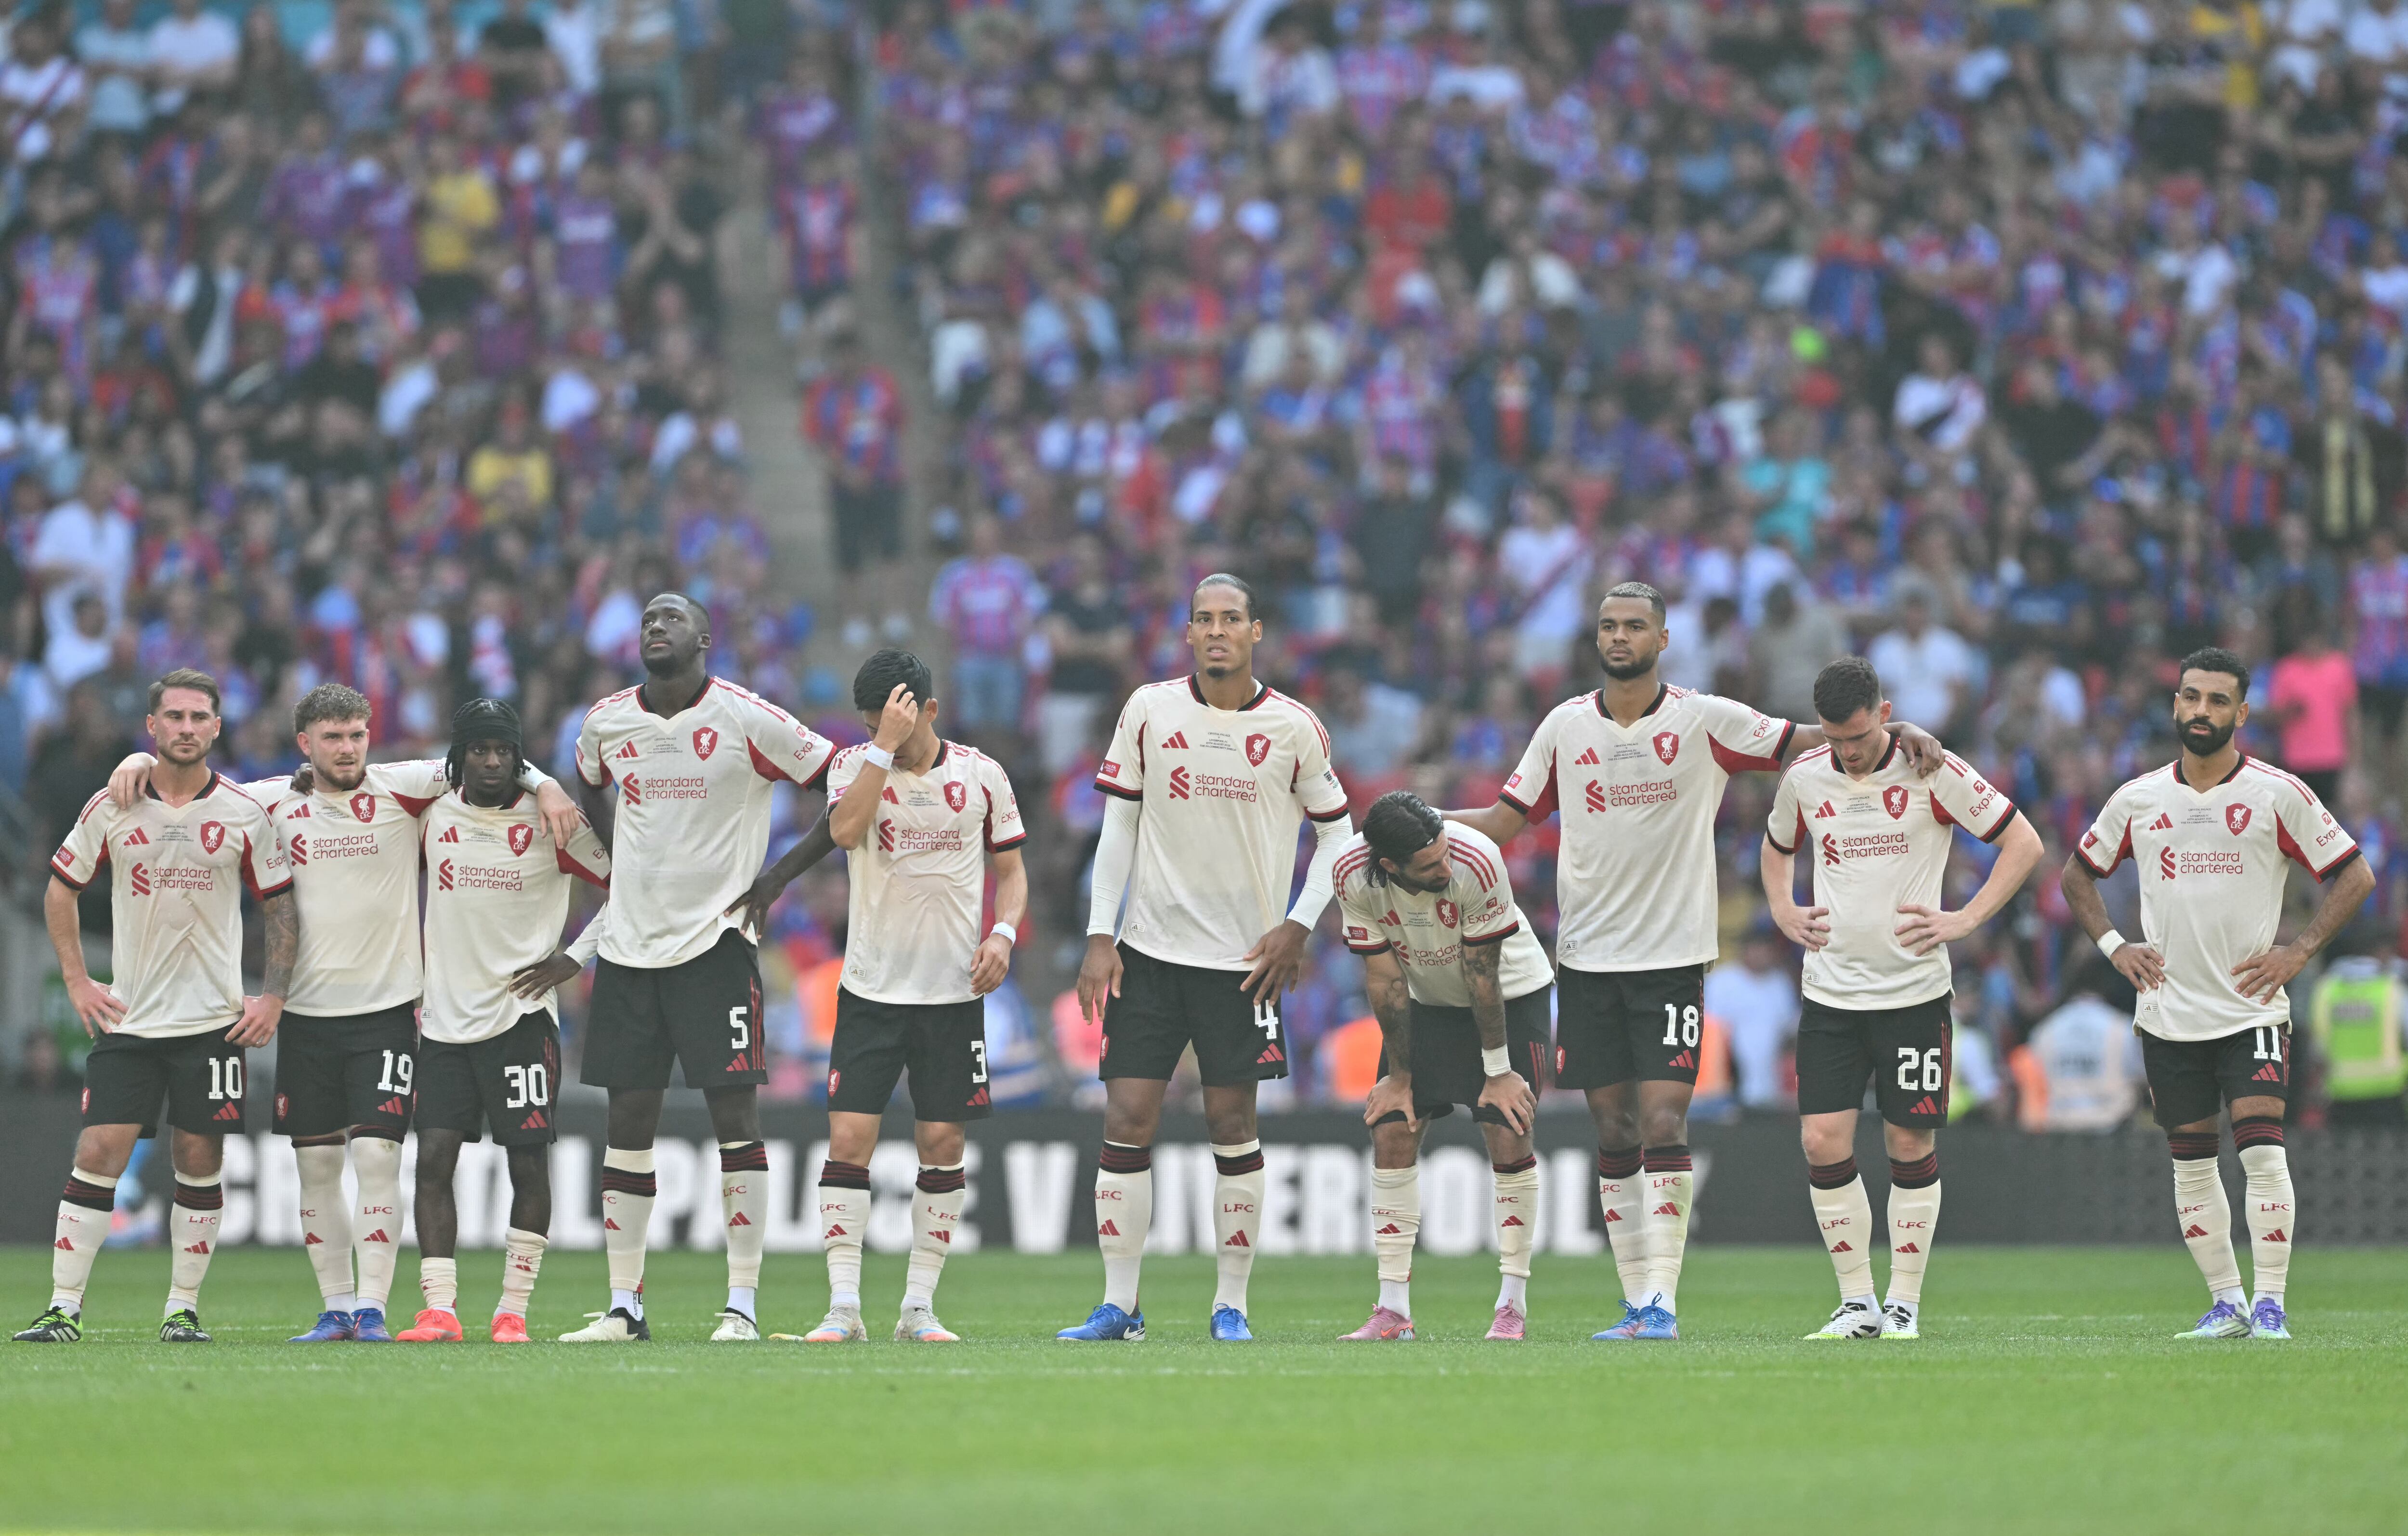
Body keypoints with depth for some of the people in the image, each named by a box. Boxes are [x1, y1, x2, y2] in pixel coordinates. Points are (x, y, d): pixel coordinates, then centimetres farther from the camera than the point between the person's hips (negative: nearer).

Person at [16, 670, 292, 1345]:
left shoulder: (245, 814, 0)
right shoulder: (112, 809, 1)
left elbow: (281, 907, 8)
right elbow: (60, 890, 13)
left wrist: (273, 996, -1)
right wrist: (77, 980, 5)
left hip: (214, 1021, 0)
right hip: (128, 1017, 0)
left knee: (199, 1162, 0)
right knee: (98, 1154, -8)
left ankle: (183, 1308, 11)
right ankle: (64, 1307, -5)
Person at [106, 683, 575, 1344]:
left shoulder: (401, 789, -3)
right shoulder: (275, 802, 4)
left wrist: (544, 785, -15)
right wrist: (143, 761, -2)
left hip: (387, 1009, -3)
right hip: (306, 1011, 3)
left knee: (376, 1155, -11)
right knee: (316, 1165, 4)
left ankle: (372, 1308, -9)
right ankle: (336, 1307, 13)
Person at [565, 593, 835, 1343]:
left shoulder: (745, 719, -8)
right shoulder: (606, 722, 6)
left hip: (716, 939, -4)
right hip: (630, 942, 5)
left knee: (734, 1114, -7)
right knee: (628, 1118, 4)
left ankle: (742, 1303, -4)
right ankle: (624, 1305, 9)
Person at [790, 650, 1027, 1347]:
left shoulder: (982, 775, 2)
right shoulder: (853, 765, -1)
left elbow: (1011, 870, 10)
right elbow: (845, 829, -22)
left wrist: (1003, 932, -8)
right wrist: (885, 746, -24)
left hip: (953, 992, 1)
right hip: (871, 988, -1)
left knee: (942, 1144, 2)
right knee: (848, 1139, -9)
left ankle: (919, 1308, 10)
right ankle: (844, 1308, -7)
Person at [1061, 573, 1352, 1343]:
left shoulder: (1294, 727, -1)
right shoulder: (1148, 710, 2)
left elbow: (1336, 831, 8)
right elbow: (1119, 827, 5)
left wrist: (1298, 925, -3)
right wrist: (1099, 938, -1)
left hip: (1244, 959, -1)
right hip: (1150, 951, 1)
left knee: (1231, 1124, 0)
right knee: (1127, 1120, -4)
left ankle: (1232, 1304, 9)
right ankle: (1118, 1305, 2)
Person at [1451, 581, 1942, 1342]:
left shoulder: (1705, 721, -2)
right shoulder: (1565, 727, 6)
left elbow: (1813, 740, 2)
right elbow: (1505, 820, 12)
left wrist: (1896, 732, -13)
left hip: (1672, 957, -3)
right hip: (1587, 957, 3)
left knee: (1663, 1124, -12)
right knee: (1615, 1132, 4)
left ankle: (1662, 1301, -12)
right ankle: (1636, 1302, 9)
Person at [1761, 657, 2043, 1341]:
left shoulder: (1932, 771, -7)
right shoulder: (1804, 778, 4)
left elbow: (2024, 842, -2)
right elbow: (1777, 847, 26)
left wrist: (1964, 920, -9)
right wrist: (1784, 914, 9)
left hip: (1915, 989, -3)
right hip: (1829, 993, 3)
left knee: (1912, 1143, 0)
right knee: (1823, 1142, -6)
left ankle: (1904, 1303, 10)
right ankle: (1857, 1303, 5)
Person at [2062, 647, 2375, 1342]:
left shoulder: (2279, 795, -4)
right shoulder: (2138, 800, 4)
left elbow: (2354, 874, 1)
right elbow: (2079, 873, 19)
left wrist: (2299, 951, -7)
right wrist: (2113, 945, 5)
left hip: (2251, 1009, -3)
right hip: (2169, 1015, 3)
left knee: (2262, 1149, -15)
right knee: (2191, 1162, 5)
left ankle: (2269, 1303, -10)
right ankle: (2225, 1302, 13)